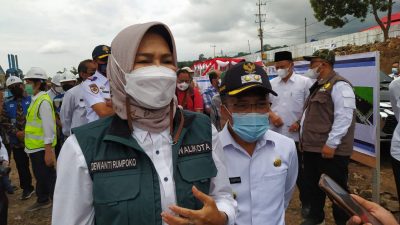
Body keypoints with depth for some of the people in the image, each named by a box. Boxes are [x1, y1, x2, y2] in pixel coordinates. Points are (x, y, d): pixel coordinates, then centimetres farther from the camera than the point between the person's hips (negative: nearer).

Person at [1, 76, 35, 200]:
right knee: (22, 167, 11)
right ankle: (27, 188, 27)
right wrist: (17, 133, -12)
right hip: (16, 141, 3)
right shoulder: (7, 105, 10)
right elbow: (4, 122, 4)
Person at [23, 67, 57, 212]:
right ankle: (43, 201, 38)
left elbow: (48, 128, -22)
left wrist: (49, 151, -22)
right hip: (35, 148, 9)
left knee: (48, 177, 1)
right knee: (40, 176, 21)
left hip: (42, 148, -9)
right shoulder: (35, 100, 10)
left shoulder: (43, 101, -18)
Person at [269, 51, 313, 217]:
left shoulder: (305, 82, -4)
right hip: (275, 134, 4)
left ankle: (306, 203, 29)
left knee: (300, 171, 9)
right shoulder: (272, 83, 7)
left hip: (296, 135, -3)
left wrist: (300, 123, -13)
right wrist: (271, 115, -8)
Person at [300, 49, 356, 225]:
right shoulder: (318, 85, 18)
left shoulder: (338, 85, -13)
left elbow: (344, 117, -21)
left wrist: (331, 144, -23)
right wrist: (304, 139, 19)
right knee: (311, 185, 18)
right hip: (311, 147, 9)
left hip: (330, 150, -9)